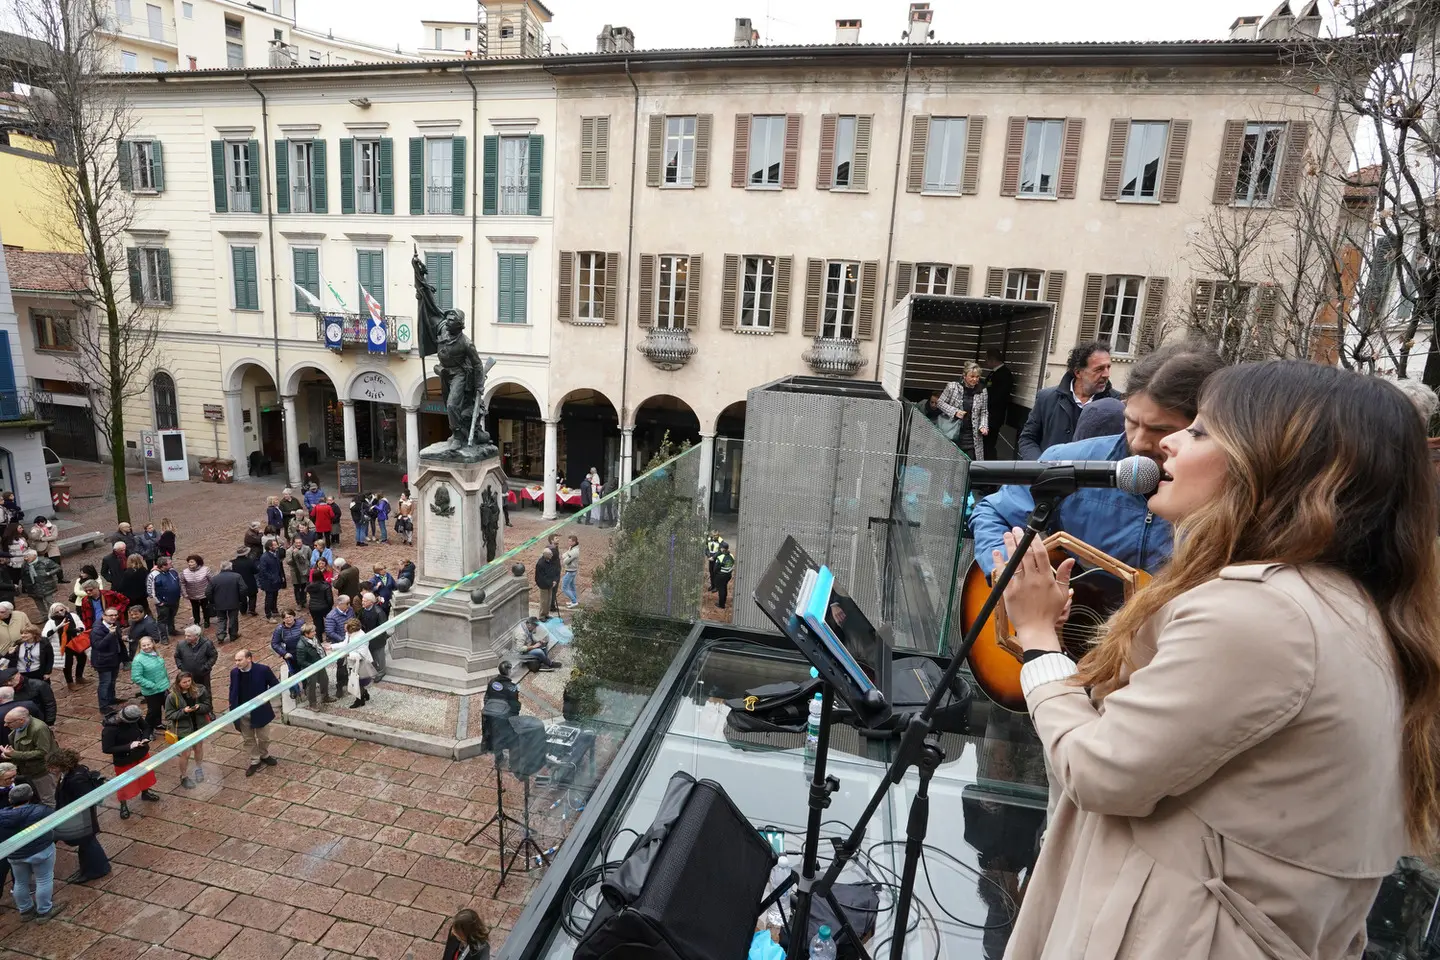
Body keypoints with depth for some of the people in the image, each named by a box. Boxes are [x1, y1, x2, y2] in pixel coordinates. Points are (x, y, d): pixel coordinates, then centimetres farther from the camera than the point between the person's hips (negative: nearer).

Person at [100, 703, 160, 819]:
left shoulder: (135, 717, -20)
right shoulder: (110, 728, -32)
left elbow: (146, 727, -2)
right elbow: (106, 749, -25)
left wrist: (145, 738, -22)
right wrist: (128, 746, -31)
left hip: (141, 753, 5)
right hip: (124, 760, -5)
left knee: (145, 774, 26)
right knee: (125, 784, 13)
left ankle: (145, 793, 55)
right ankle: (123, 805, 41)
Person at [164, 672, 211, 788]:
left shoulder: (199, 690, -14)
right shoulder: (172, 696, -19)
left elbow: (208, 706, -5)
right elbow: (169, 715, -13)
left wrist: (199, 707, -26)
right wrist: (183, 711, -28)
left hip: (199, 725, 3)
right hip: (183, 729, -3)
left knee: (198, 749, 22)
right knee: (186, 754, 7)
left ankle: (198, 769, 48)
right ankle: (184, 777, 30)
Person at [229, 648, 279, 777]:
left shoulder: (263, 670, -18)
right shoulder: (234, 672, -6)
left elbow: (276, 685, -8)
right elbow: (232, 690, 8)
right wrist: (232, 707, 2)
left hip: (259, 711, -3)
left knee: (263, 737, 14)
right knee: (249, 739, 15)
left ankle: (264, 755, 39)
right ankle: (254, 761, 32)